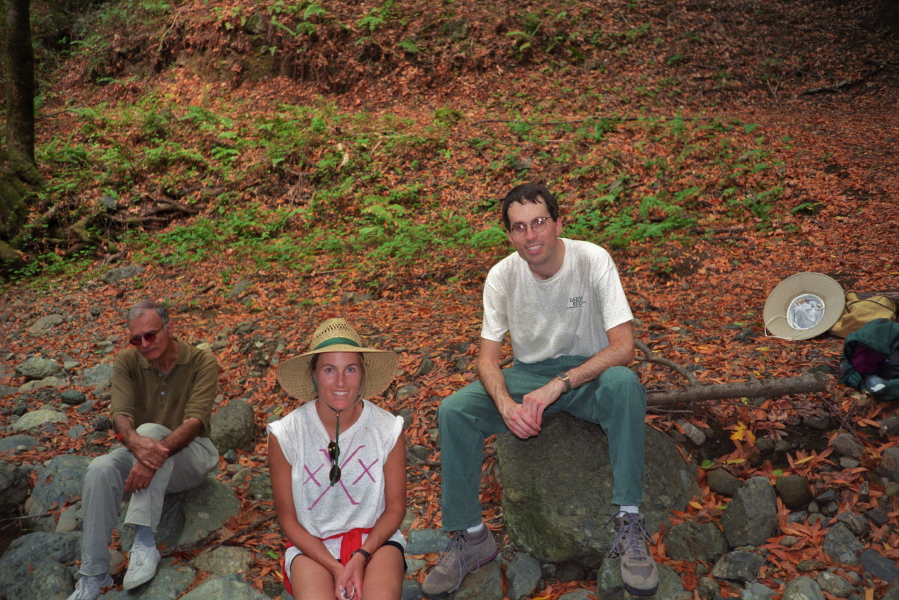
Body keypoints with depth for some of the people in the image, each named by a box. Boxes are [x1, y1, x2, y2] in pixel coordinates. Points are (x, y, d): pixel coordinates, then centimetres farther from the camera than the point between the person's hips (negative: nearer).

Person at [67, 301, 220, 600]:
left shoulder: (202, 362, -13)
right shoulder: (126, 362, -4)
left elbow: (195, 420, -25)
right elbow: (120, 413, -18)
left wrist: (158, 452, -43)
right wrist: (136, 442, -42)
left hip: (189, 454, -3)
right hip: (139, 449, 3)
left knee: (150, 430, -34)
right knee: (100, 469, -28)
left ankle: (145, 542, -34)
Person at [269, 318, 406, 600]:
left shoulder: (387, 430, -9)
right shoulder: (284, 436, -11)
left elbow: (395, 508, 1)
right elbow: (288, 519, -3)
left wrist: (361, 557, -14)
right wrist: (335, 569, -14)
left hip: (376, 538, 0)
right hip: (311, 545, 0)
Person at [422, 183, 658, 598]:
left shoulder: (592, 260, -16)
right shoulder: (502, 276, -9)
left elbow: (623, 347, -21)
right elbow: (487, 358, -6)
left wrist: (557, 386, -32)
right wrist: (506, 405, -28)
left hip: (587, 372, -2)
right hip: (527, 374, 2)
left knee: (625, 385, -37)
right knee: (453, 411, -21)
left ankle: (629, 525, -24)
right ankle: (471, 537, -6)